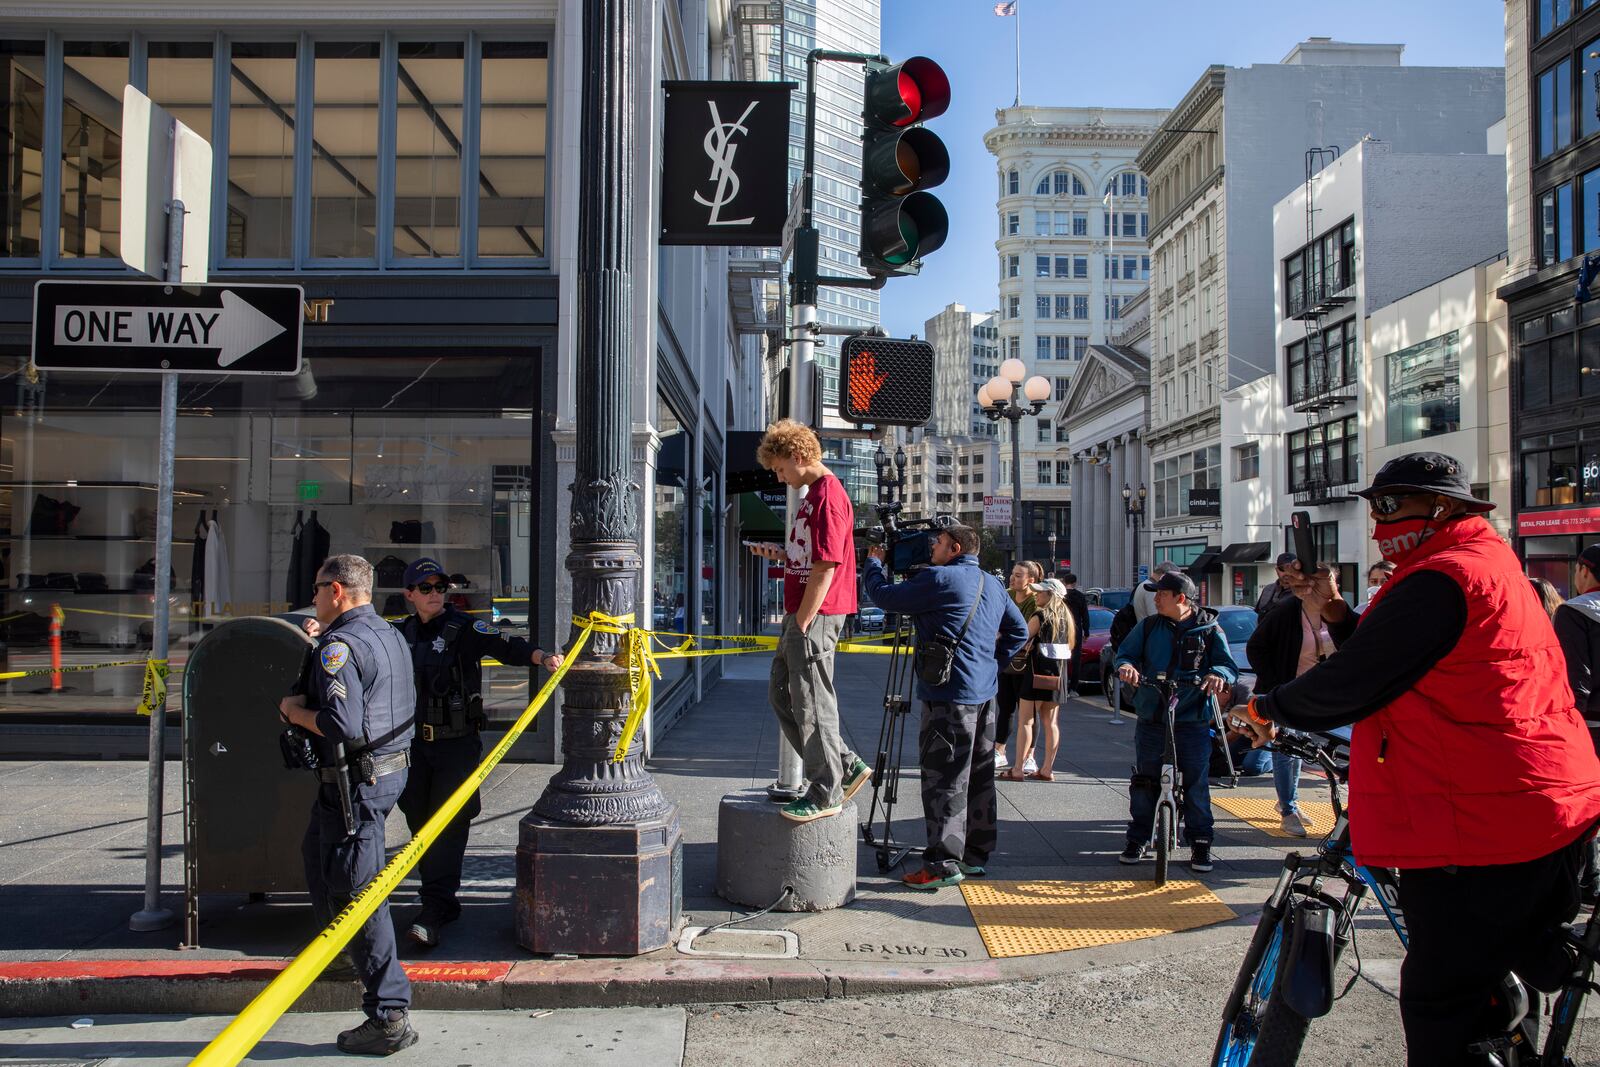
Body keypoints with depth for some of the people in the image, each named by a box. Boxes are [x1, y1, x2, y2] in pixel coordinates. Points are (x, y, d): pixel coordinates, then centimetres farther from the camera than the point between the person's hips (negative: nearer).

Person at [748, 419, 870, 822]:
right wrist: (781, 555, 9)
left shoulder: (827, 496, -15)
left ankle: (826, 795, 9)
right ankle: (845, 767, 20)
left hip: (815, 616, -11)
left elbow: (826, 567, -20)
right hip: (801, 615, 11)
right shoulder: (813, 494, 17)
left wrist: (801, 624, -17)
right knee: (781, 694, 15)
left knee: (812, 705, -3)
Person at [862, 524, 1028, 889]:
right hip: (984, 694, 9)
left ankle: (944, 863, -4)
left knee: (944, 780, -6)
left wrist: (873, 563, 7)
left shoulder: (939, 578, -12)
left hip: (950, 695, -9)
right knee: (979, 777, 14)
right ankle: (976, 854, 22)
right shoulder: (993, 585, 14)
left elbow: (885, 596, -10)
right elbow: (1019, 631, 21)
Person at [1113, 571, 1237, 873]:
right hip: (1151, 719, 2)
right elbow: (1125, 653, 6)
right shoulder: (1148, 627, 8)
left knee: (1196, 783, 1)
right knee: (1144, 782, 6)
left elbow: (1228, 664, 0)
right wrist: (1126, 666, -18)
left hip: (1193, 720, -2)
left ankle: (1200, 843, 13)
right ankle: (1138, 839, 18)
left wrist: (1218, 674, -24)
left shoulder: (1209, 629, 1)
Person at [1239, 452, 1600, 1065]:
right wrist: (1335, 613, 7)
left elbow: (1353, 683, -15)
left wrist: (1267, 709, -1)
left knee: (1440, 1003, -1)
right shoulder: (1488, 564, 18)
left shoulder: (1440, 580, -17)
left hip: (1480, 824, -11)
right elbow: (1384, 657, 19)